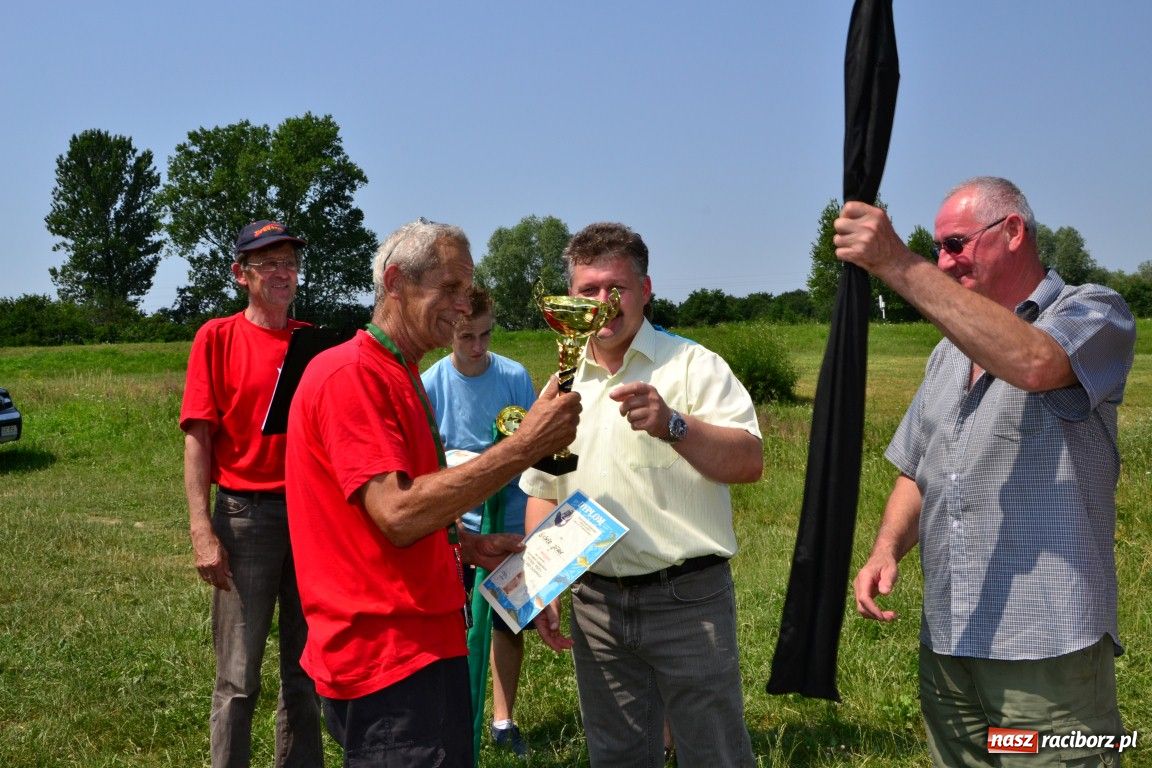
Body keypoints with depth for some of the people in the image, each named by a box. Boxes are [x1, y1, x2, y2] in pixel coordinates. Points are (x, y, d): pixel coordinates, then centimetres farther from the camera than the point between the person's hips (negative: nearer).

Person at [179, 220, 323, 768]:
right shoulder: (217, 338, -1)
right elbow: (198, 438, -6)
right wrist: (202, 529, -15)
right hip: (245, 514, -3)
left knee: (306, 671, 13)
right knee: (238, 679, 3)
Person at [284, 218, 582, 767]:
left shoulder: (402, 380, 16)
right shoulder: (349, 374, -16)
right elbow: (396, 515, -26)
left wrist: (469, 547, 8)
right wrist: (526, 445, -23)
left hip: (425, 642, 10)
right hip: (386, 657, -10)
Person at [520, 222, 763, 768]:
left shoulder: (693, 365, -4)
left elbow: (750, 461, -15)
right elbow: (541, 493, 17)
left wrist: (673, 425, -30)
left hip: (686, 598, -4)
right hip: (595, 604, 5)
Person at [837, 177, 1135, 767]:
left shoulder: (1093, 313, -4)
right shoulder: (951, 348, 18)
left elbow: (1032, 363, -28)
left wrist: (899, 266, -30)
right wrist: (886, 551, -1)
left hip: (1048, 647, -6)